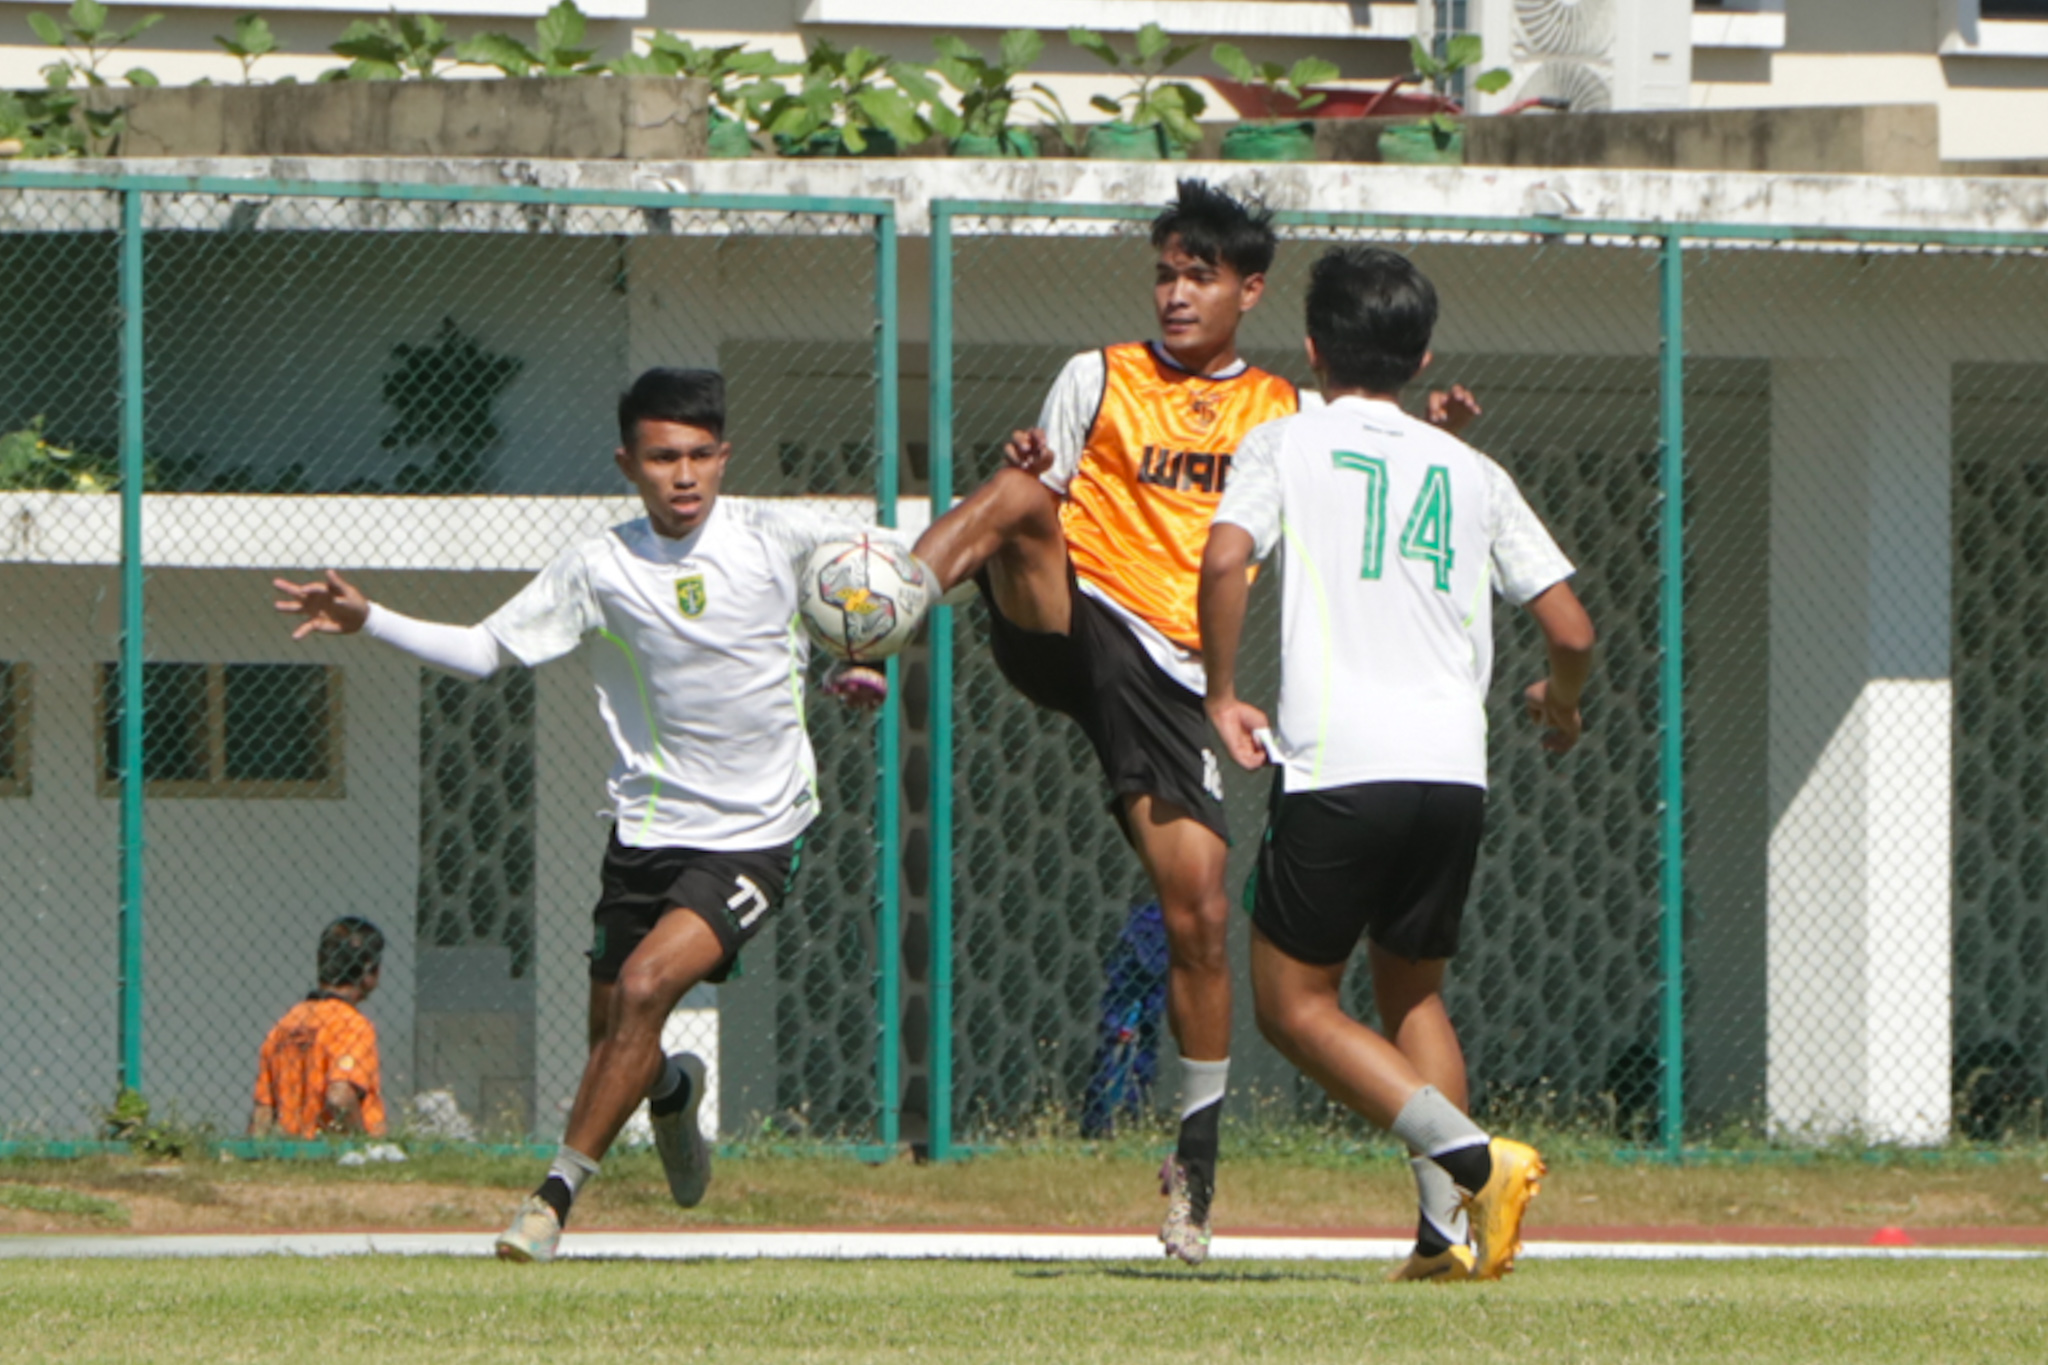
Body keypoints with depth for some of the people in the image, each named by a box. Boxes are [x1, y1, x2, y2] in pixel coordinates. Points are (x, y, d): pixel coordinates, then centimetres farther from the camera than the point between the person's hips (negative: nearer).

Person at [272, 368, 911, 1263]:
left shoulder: (778, 536, -5)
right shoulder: (598, 567, -2)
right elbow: (486, 651, 2)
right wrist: (367, 620, -7)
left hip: (755, 836, -3)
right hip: (647, 828, 3)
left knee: (647, 985, -22)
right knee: (612, 1039, 8)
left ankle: (558, 1191, -13)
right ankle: (672, 1090, 46)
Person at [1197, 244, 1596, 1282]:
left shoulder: (1286, 444, 6)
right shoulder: (1472, 473, 16)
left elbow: (1224, 560, -12)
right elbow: (1570, 630, 12)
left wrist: (1222, 697, 1)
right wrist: (1562, 704, 34)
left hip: (1336, 765, -4)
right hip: (1454, 764, 4)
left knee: (1293, 1001, 5)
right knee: (1412, 992, 20)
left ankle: (1468, 1154, -14)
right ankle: (1447, 1229, 6)